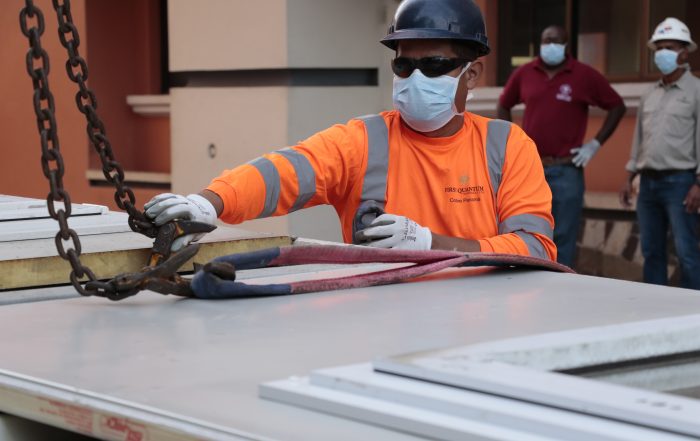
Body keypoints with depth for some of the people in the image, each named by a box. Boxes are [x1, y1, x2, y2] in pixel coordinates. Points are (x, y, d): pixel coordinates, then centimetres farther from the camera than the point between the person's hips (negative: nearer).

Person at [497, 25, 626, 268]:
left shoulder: (585, 75, -1)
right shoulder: (524, 74, 6)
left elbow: (617, 106, 5)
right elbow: (503, 106, 21)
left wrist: (595, 143, 0)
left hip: (566, 170, -2)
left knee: (564, 237, 0)